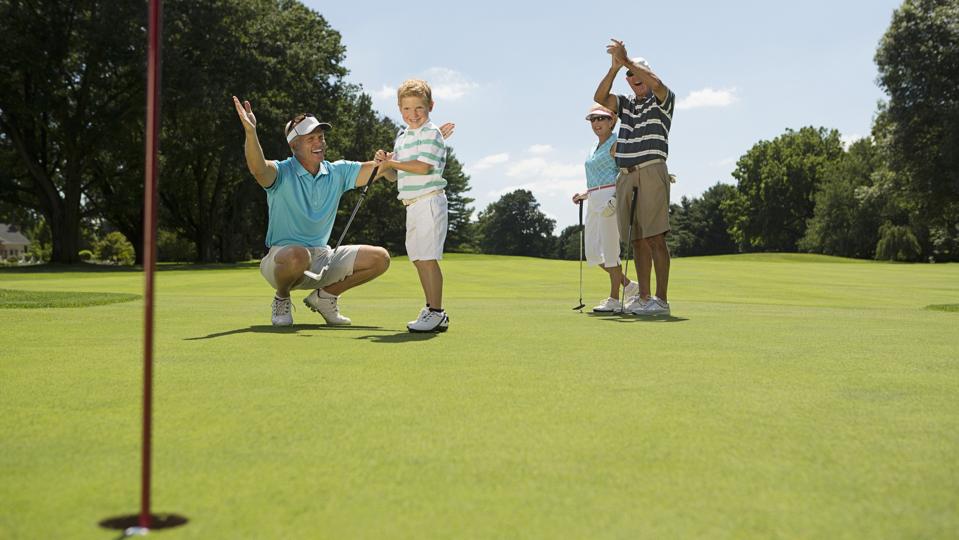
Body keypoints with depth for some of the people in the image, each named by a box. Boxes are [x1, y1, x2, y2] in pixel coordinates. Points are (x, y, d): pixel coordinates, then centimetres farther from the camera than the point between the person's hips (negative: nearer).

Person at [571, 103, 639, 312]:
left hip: (612, 199, -9)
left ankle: (615, 300, 0)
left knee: (609, 249, -8)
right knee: (593, 252, 7)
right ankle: (628, 286, 20)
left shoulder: (616, 144, -5)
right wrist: (585, 194, 16)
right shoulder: (595, 147, 21)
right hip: (594, 201, 9)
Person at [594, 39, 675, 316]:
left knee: (655, 238, -10)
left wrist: (626, 60, -8)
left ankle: (661, 300, -10)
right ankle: (643, 297, 10)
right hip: (625, 177, 6)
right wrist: (615, 67, -2)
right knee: (638, 240, 6)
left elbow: (656, 82, -17)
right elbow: (600, 98, 7)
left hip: (651, 173, -6)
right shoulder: (626, 104, 22)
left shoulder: (663, 100, 6)